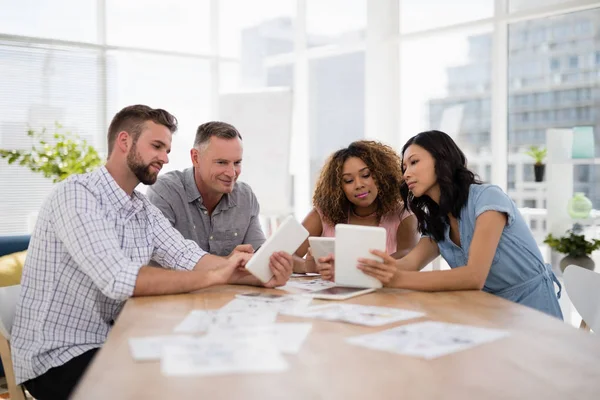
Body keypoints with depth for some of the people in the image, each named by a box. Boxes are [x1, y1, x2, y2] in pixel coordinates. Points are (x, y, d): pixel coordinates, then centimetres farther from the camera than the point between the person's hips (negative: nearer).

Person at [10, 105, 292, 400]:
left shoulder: (145, 210, 7)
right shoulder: (76, 194, -19)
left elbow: (188, 258, -6)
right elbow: (118, 280, -31)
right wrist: (216, 276, -27)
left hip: (108, 341, 8)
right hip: (56, 357, -8)